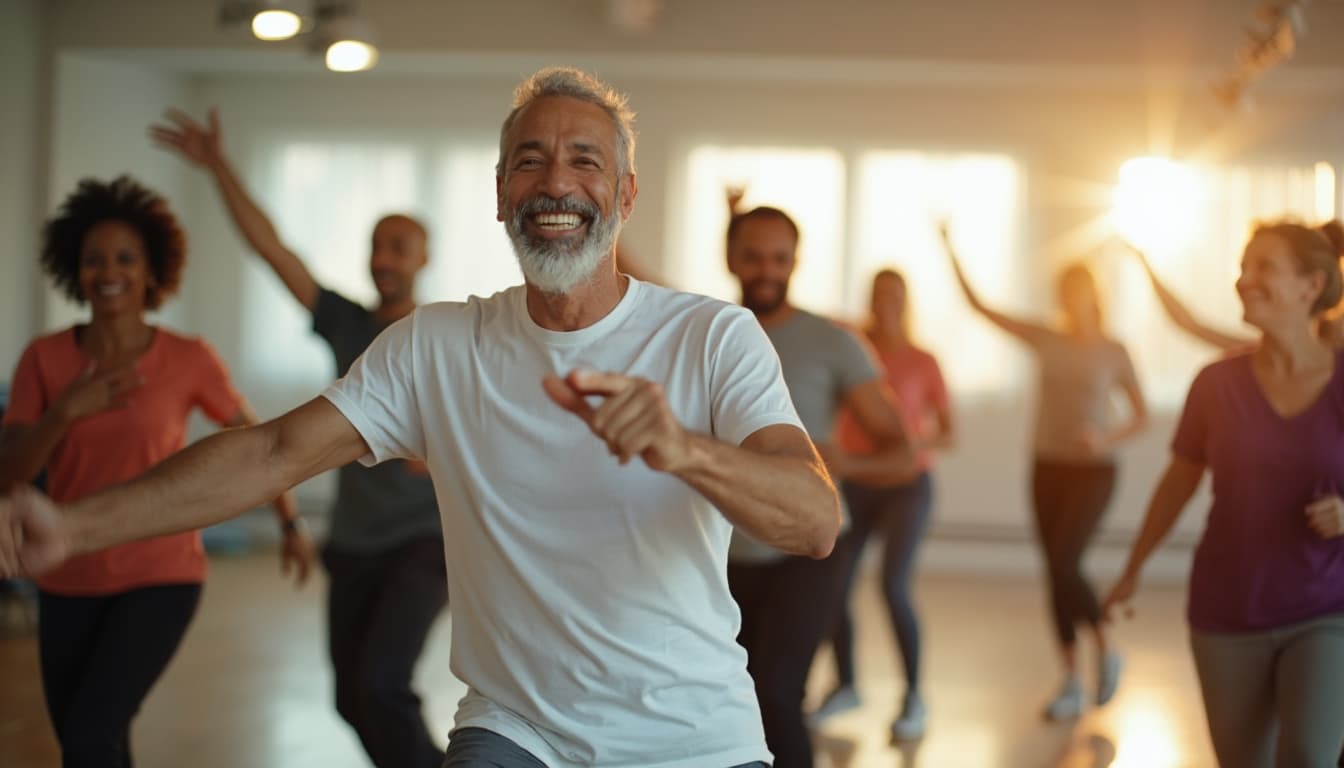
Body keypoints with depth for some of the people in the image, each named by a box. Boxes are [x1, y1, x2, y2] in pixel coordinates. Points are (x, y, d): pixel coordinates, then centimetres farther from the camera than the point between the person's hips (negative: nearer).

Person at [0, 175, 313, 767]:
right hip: (69, 583, 3)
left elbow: (253, 437, 7)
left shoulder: (190, 359, -8)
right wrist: (63, 412, -23)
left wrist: (291, 523, 15)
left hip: (160, 578, -3)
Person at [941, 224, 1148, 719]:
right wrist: (951, 252, -6)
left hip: (1093, 471, -4)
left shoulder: (1115, 353, -4)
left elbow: (1142, 415, 3)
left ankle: (1105, 651, 6)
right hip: (1047, 468, 4)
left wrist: (1107, 438, -16)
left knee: (1063, 567, -19)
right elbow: (978, 306, 1)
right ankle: (1072, 684, 12)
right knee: (1057, 573, 4)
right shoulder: (1045, 341, 2)